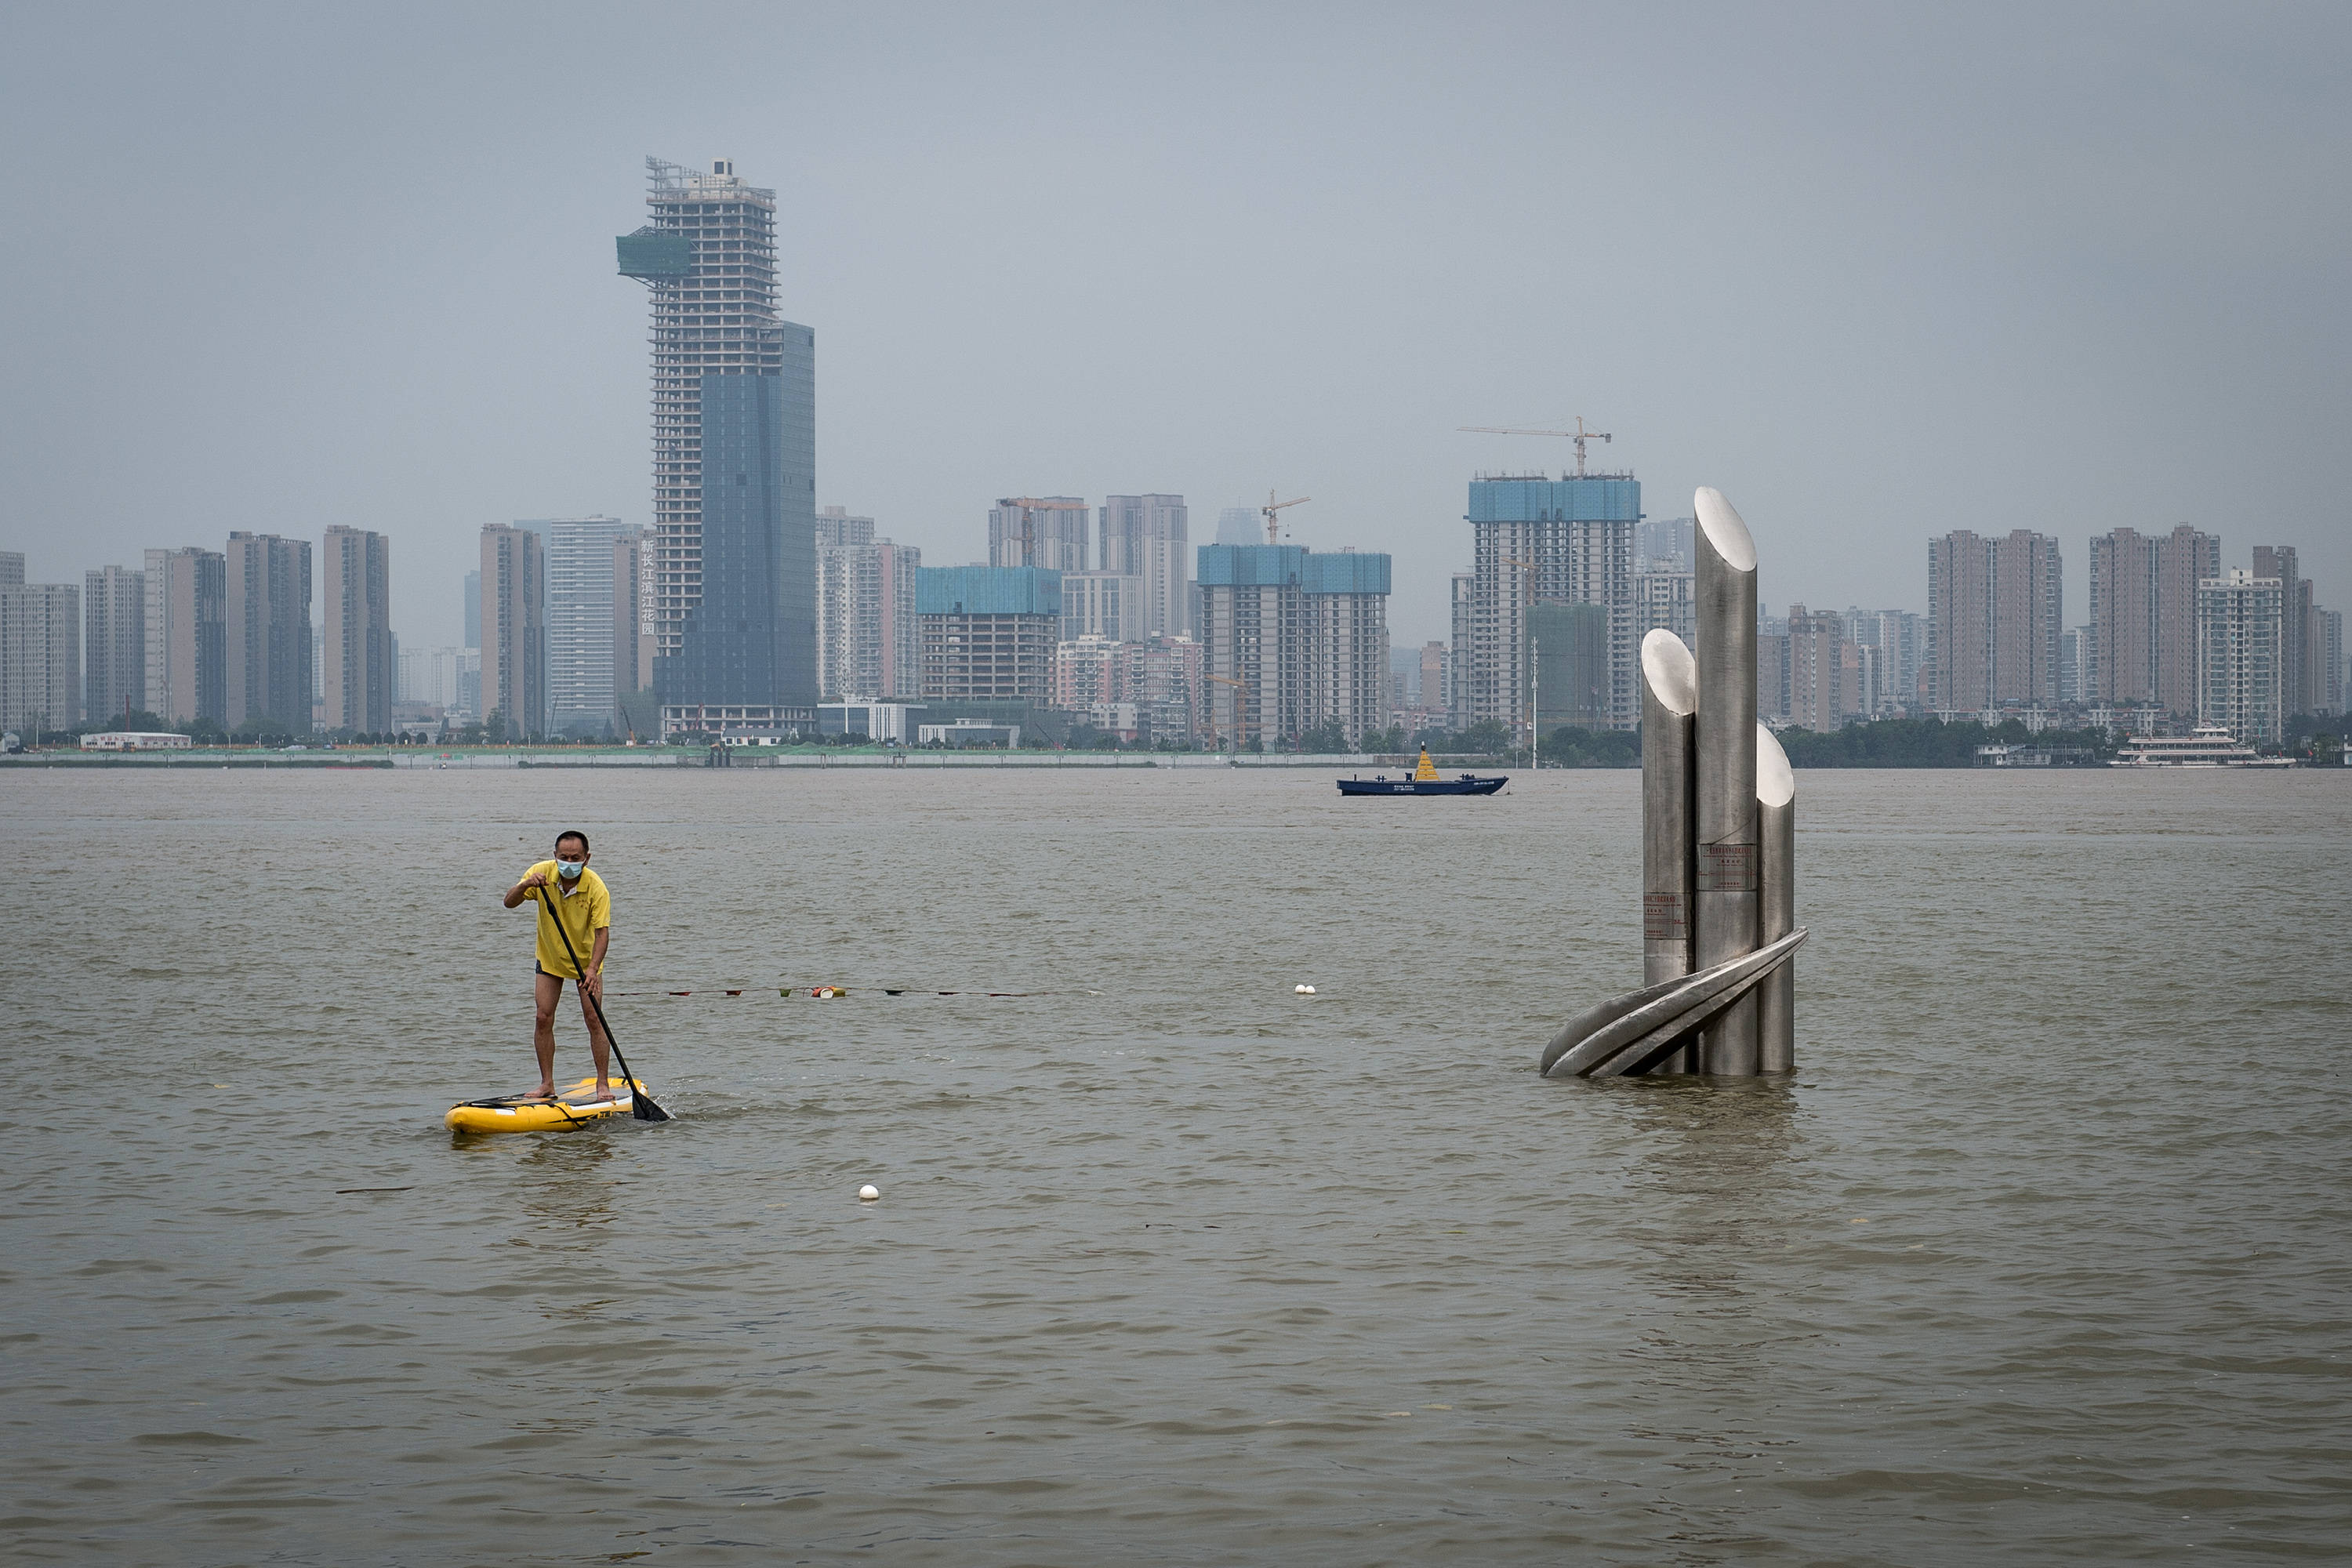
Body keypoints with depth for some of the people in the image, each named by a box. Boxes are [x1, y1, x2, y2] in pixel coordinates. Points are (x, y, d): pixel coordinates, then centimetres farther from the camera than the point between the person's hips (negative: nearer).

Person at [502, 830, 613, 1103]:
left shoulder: (596, 888, -25)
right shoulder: (542, 873, -18)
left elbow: (602, 931, -28)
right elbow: (509, 903, -20)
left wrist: (593, 970, -41)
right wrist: (525, 886, -42)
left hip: (586, 958, -2)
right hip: (549, 957, 2)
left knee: (593, 1018, -9)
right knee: (544, 1018, -4)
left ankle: (603, 1084, -2)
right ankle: (547, 1084, 4)